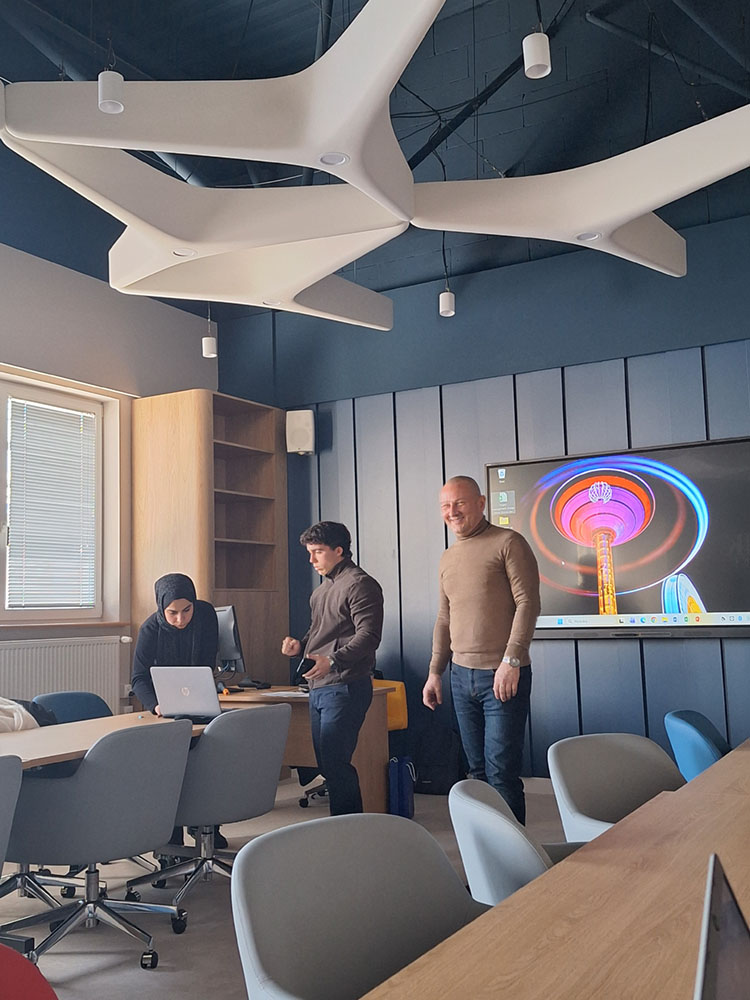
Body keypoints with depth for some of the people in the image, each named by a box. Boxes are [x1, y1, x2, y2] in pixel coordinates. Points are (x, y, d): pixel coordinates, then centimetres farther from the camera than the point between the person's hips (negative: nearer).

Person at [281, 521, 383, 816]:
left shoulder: (359, 584, -10)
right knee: (326, 763, 13)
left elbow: (368, 636, -19)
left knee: (335, 763, -10)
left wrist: (332, 661, -30)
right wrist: (300, 645, 8)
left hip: (344, 688, -10)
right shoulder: (323, 587, 20)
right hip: (318, 688, 10)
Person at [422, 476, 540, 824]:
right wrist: (435, 672, 16)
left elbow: (527, 603, -12)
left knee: (501, 772, -6)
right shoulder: (447, 558, 16)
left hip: (502, 676, -7)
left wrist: (511, 660, -18)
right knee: (477, 769, 11)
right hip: (461, 676, 7)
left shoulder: (508, 543, -5)